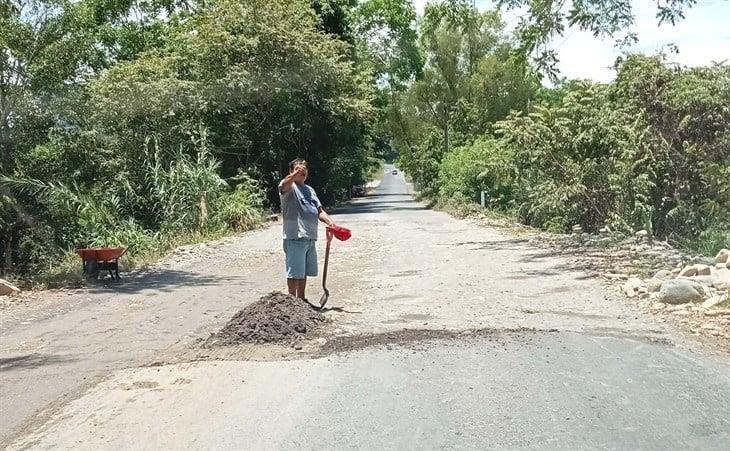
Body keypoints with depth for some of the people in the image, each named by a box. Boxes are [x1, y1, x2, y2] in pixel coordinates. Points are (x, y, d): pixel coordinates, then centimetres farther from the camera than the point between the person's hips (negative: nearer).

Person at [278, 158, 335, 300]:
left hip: (310, 238, 8)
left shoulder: (310, 190, 22)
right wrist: (296, 173, -43)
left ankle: (301, 299, 26)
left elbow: (319, 210, 18)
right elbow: (284, 186, -28)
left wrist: (329, 221, 0)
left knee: (304, 272, 15)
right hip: (295, 237, -8)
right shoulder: (290, 186, -3)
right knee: (295, 272, -4)